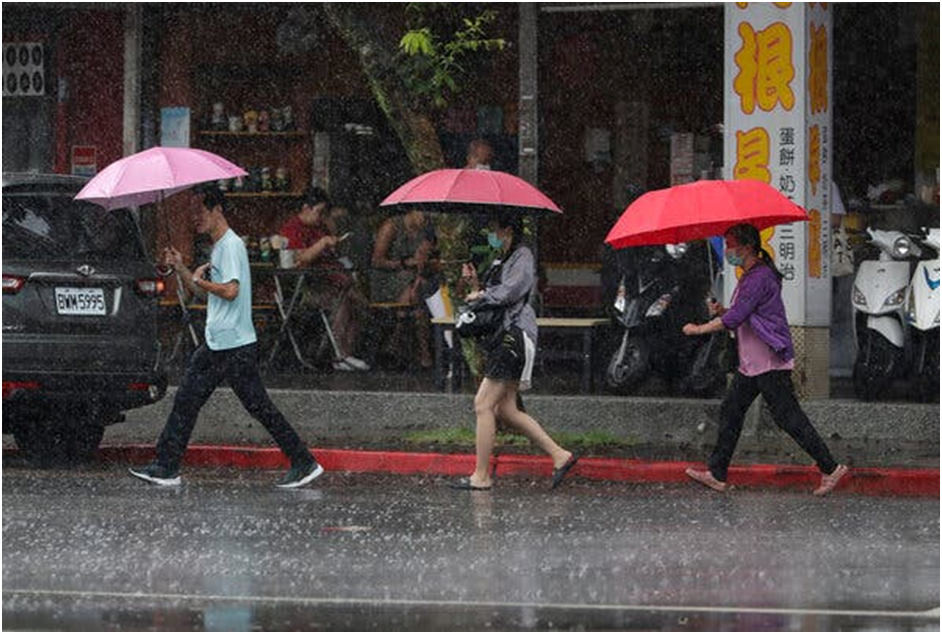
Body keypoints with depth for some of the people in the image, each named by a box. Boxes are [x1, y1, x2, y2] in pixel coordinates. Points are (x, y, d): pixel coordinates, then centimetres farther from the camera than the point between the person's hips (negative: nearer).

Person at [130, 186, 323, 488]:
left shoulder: (231, 245, -13)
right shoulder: (217, 247, 18)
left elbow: (231, 291, -24)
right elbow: (204, 292, 25)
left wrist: (200, 280, -11)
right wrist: (180, 268, 13)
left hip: (236, 346, -10)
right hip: (216, 345, 10)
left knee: (259, 407, -7)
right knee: (186, 400, 8)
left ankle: (304, 463, -2)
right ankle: (167, 468, 10)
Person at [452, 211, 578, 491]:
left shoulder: (523, 257, -7)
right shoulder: (501, 260, 22)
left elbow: (510, 291, -19)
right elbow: (492, 297, 23)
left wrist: (480, 295, -6)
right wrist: (475, 283, 7)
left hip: (515, 335, -10)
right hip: (503, 337, 10)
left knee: (484, 405, -10)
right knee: (506, 410, 7)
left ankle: (481, 476, -8)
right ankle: (559, 455, 10)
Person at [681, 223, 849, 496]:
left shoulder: (759, 278, -18)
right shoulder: (749, 277, 15)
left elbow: (735, 318, -22)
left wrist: (699, 329, -11)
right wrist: (720, 311, 5)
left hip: (770, 362, -11)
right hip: (752, 363, 11)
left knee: (789, 418, -8)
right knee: (730, 412, 9)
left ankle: (830, 469, -3)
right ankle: (716, 475, 13)